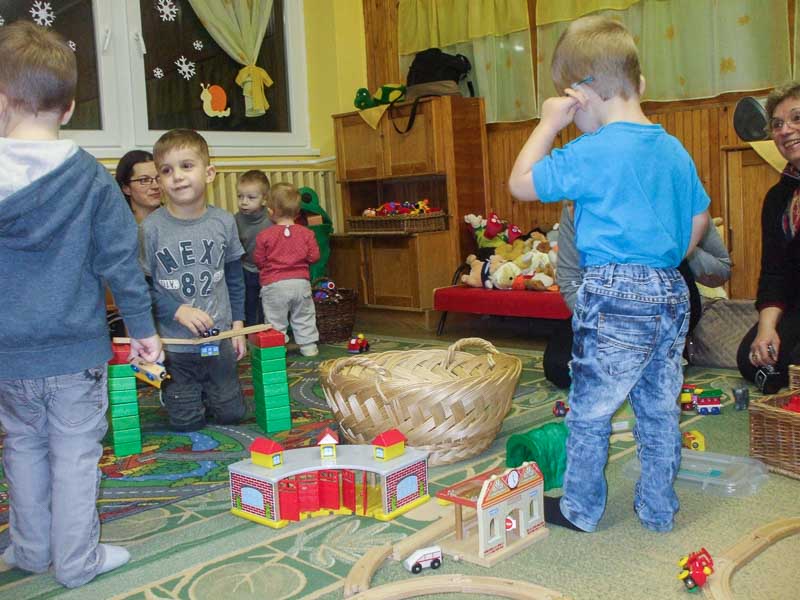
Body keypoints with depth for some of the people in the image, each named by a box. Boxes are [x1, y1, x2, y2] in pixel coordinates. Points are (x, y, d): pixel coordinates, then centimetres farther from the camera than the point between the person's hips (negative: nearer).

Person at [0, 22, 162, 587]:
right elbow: (120, 260, -7)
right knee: (75, 452, 8)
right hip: (77, 349, -2)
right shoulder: (92, 179, -9)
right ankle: (77, 560, 16)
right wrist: (143, 327, 2)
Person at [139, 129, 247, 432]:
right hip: (174, 345, -2)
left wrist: (238, 324, 4)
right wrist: (179, 311, -20)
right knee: (186, 423, 9)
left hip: (220, 339, 3)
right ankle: (179, 394, 40)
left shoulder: (224, 222, -3)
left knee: (231, 414, 13)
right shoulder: (151, 227, -13)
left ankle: (203, 392, 42)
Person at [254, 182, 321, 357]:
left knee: (275, 321, 7)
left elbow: (259, 260, -2)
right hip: (301, 282, 3)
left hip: (274, 285, -3)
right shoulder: (306, 233, -1)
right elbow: (314, 256, 0)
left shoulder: (265, 236, -7)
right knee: (304, 318, 16)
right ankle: (309, 347, 20)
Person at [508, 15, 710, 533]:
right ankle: (659, 507, 29)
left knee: (590, 410, 8)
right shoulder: (675, 150, 8)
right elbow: (699, 220, 17)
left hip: (616, 296, -7)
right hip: (672, 295, 7)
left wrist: (549, 124, 2)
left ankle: (581, 509, 23)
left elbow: (522, 184, -6)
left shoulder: (592, 153, -14)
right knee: (660, 407, 16)